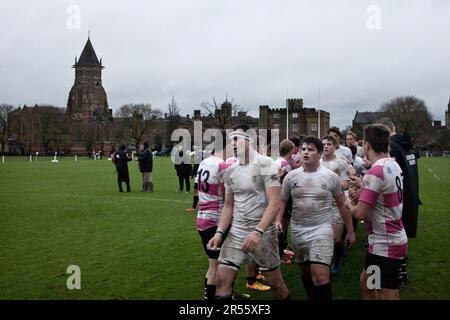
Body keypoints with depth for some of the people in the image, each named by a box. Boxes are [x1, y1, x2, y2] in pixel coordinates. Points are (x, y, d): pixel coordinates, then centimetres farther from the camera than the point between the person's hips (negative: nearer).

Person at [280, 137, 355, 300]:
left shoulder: (331, 177, -3)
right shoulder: (291, 176, 1)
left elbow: (342, 205, 5)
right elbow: (282, 202, 9)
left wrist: (350, 231, 8)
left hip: (322, 229, -3)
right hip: (297, 230, 3)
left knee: (320, 276, -15)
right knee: (305, 272, 17)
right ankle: (312, 297, 36)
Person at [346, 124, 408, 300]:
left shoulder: (374, 173, -23)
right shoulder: (393, 165, 5)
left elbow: (360, 213, -22)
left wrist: (350, 204, -2)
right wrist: (363, 187, 12)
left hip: (385, 245, -10)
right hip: (394, 239, 10)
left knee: (387, 295, 1)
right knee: (365, 282, 23)